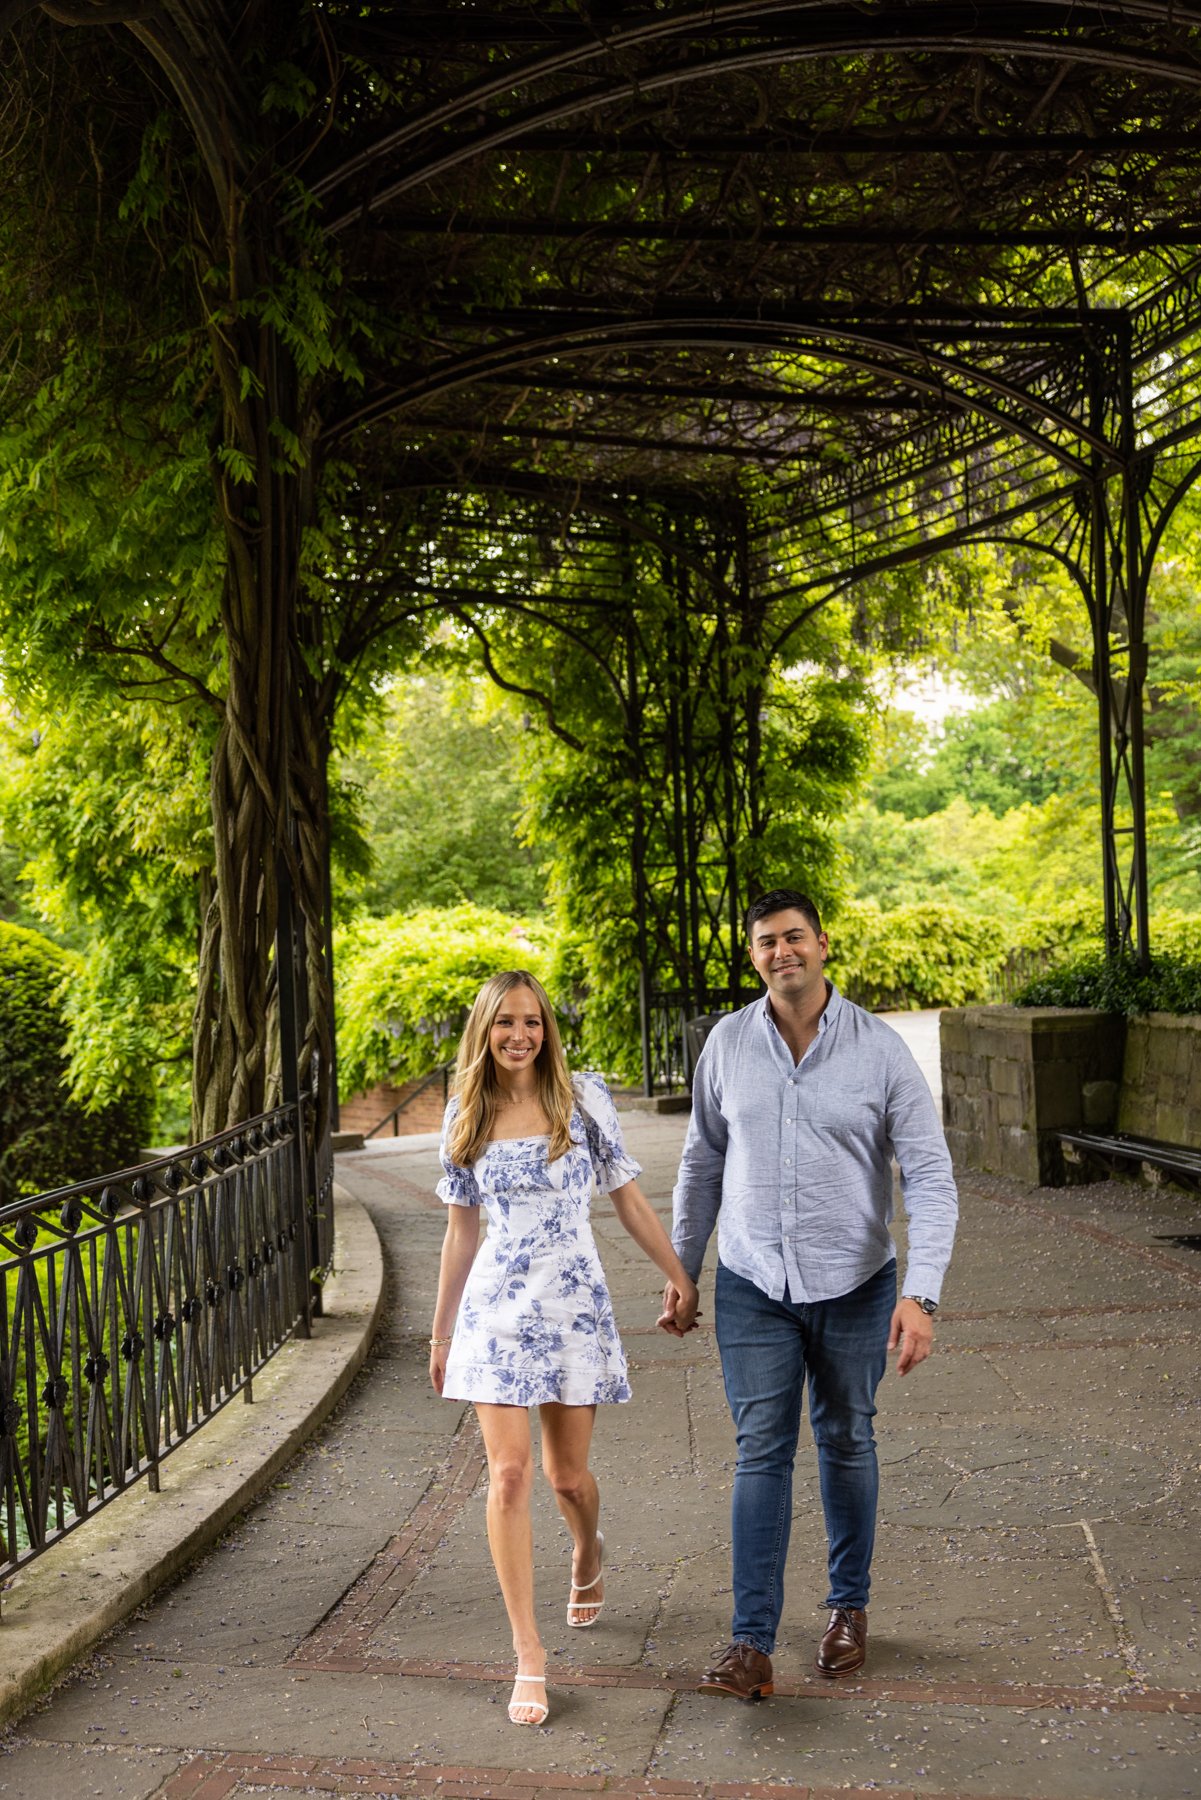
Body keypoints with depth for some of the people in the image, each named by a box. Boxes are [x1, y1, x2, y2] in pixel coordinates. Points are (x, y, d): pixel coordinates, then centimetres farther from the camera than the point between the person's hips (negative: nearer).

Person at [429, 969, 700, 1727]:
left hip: (575, 1303, -1)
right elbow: (462, 1228, 10)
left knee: (567, 1473, 9)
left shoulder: (583, 1097, -4)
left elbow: (629, 1196, 2)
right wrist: (442, 1329, 14)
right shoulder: (467, 1115, 3)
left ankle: (588, 1554, 46)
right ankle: (529, 1654, 3)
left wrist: (682, 1279, 2)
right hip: (497, 1305, 1)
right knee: (509, 1473, -7)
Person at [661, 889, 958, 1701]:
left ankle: (850, 1606, 34)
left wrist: (921, 1296, -22)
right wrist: (682, 1271, 11)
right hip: (754, 1288, 1)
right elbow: (703, 1161, 9)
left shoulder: (880, 1050, -11)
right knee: (762, 1452, -2)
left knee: (845, 1443, 13)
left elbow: (931, 1179, -12)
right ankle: (753, 1644, 1)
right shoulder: (728, 1044, -3)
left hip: (853, 1288, -1)